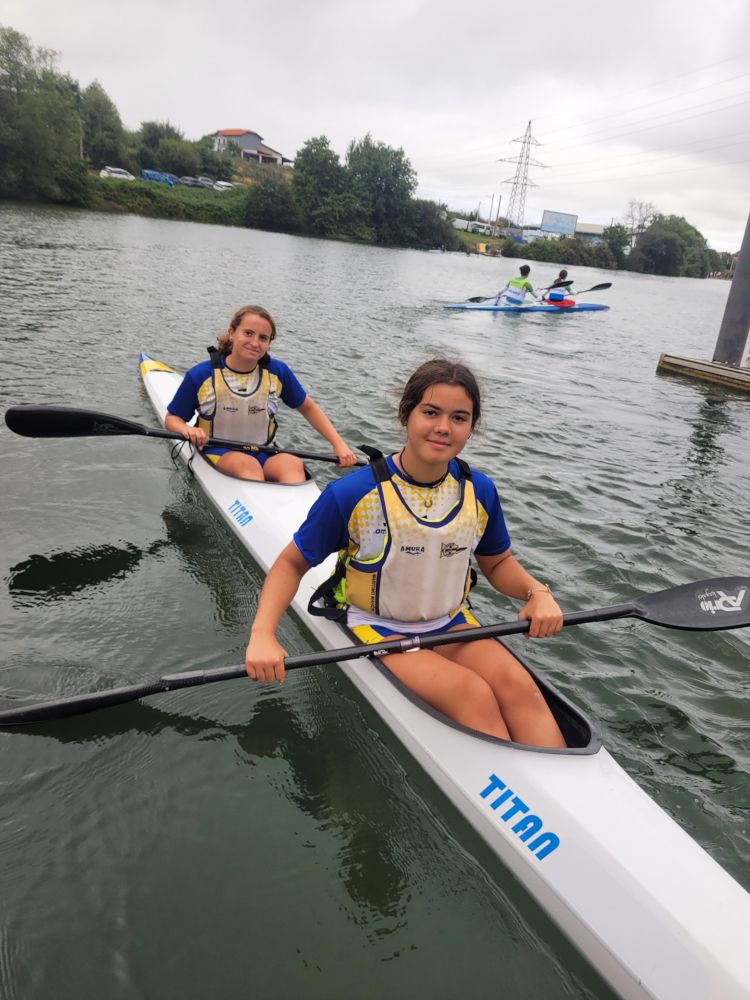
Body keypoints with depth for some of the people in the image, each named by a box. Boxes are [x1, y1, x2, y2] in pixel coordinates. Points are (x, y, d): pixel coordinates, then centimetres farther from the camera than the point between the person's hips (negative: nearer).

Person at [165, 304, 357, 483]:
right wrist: (187, 430, -22)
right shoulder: (201, 376, -6)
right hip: (216, 453, -2)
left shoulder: (278, 372, 1)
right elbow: (172, 419, 3)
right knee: (248, 464, -36)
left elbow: (308, 408, 14)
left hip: (262, 455, 2)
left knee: (294, 464, -31)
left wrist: (338, 443, 3)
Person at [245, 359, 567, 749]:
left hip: (451, 626, 4)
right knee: (473, 695, -27)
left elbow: (497, 562, 13)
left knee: (517, 684, -24)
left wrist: (537, 592, -9)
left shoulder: (479, 491, -4)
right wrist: (262, 635, -22)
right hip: (377, 628, -4)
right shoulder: (353, 494, -16)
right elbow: (292, 563, -7)